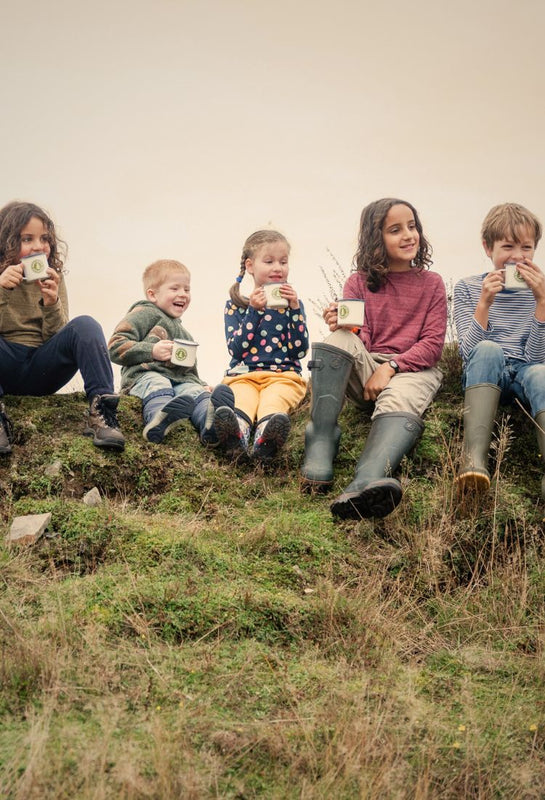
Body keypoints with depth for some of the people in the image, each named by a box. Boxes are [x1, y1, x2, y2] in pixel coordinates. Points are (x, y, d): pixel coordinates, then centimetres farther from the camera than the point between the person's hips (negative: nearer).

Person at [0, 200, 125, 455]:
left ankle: (101, 412, -36)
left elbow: (57, 339, 1)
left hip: (39, 372, 2)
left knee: (85, 326, -22)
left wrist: (52, 303, -19)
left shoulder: (51, 276, 5)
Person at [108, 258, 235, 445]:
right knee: (158, 387, -40)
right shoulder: (145, 314, 12)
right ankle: (159, 418, -73)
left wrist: (201, 385, 19)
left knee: (197, 392, -29)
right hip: (146, 374, -5)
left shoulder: (184, 335, 39)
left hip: (180, 380, 5)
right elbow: (115, 347, 1)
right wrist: (152, 351, -10)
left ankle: (209, 424, -64)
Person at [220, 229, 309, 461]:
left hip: (283, 374, 0)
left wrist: (294, 309, -5)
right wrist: (254, 311, -8)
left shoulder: (292, 303, 16)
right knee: (243, 396, -35)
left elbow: (300, 350, 4)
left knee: (275, 398, -35)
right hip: (243, 374, 0)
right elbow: (236, 349, 0)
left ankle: (265, 438, -66)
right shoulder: (235, 305, 14)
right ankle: (238, 432, -67)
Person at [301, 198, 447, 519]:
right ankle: (322, 440, -33)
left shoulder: (431, 283, 11)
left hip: (413, 369, -2)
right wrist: (341, 326, -22)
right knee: (340, 337, -29)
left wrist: (390, 367, -14)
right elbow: (361, 339, 2)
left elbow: (433, 345, 2)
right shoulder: (360, 282, 14)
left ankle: (367, 482, -68)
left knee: (399, 400, -37)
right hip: (365, 369, 2)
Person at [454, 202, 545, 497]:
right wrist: (485, 303, -19)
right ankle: (474, 458, -50)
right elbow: (468, 352, -7)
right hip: (483, 377, 0)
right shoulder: (467, 288, 6)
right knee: (487, 350, -34)